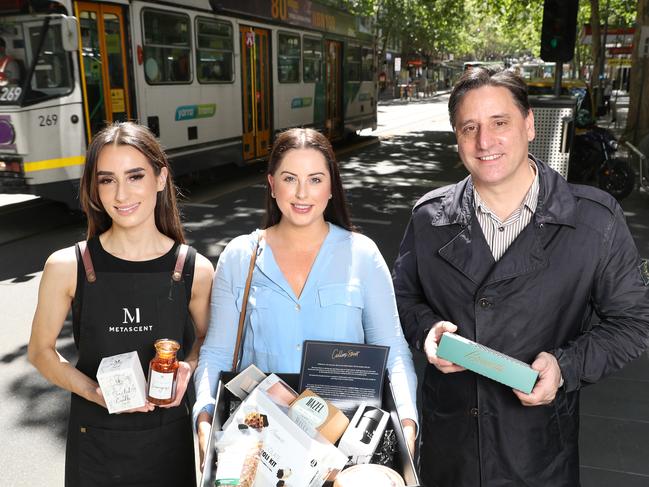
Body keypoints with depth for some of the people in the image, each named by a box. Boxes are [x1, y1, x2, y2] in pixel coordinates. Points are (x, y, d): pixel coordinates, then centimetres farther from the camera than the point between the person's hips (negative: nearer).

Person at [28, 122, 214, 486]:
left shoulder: (196, 270, -11)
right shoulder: (66, 267, -12)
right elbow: (41, 350, -1)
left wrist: (189, 366, -15)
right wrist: (93, 392, -16)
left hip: (169, 439, 1)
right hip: (95, 441, 0)